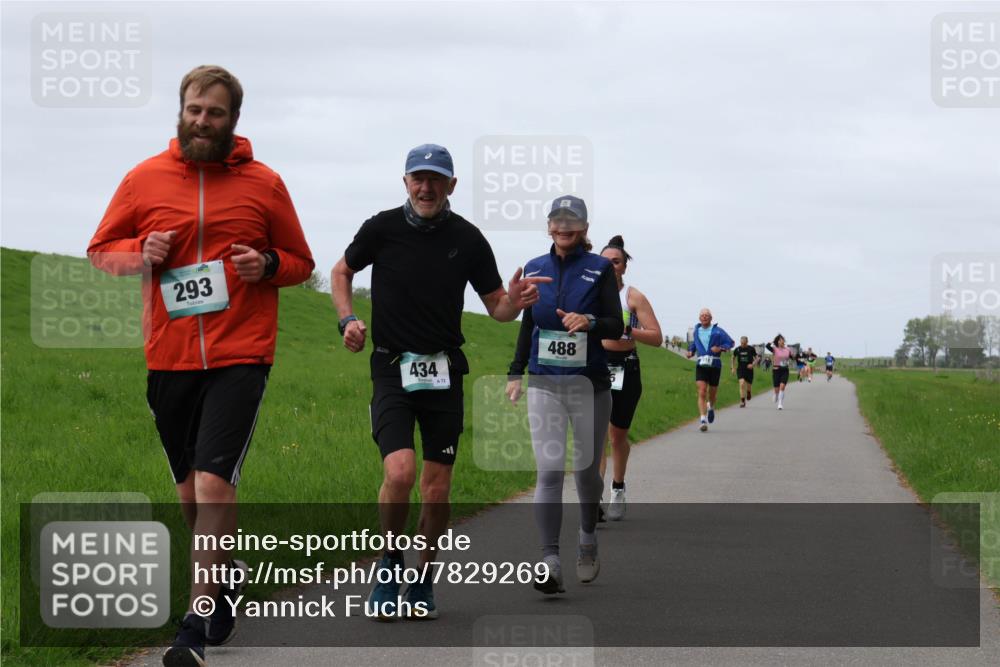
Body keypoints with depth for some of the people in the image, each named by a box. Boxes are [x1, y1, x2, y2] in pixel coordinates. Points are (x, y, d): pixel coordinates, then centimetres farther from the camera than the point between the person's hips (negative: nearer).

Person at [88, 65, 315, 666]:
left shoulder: (264, 183, 3)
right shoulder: (145, 179, 6)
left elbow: (301, 262, 14)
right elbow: (100, 251, 14)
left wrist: (268, 264, -9)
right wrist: (139, 252, -8)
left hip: (241, 356, -3)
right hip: (169, 358, 3)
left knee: (213, 483, -16)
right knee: (191, 490, 13)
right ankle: (228, 576, 38)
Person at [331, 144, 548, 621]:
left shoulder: (467, 239, -1)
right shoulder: (383, 228, -3)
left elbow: (496, 306, 7)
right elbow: (342, 272, 14)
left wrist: (514, 302, -16)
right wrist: (348, 320, -3)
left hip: (444, 372, 2)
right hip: (392, 368, -2)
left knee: (437, 489, 3)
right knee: (400, 472, -20)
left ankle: (423, 582, 22)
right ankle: (391, 564, 3)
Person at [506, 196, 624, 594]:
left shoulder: (600, 269, -1)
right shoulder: (535, 269, 9)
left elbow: (617, 327, -6)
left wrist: (589, 321, -25)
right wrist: (516, 373, 14)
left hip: (590, 383, -1)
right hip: (544, 384, 2)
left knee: (586, 469, 9)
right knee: (549, 472, -11)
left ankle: (588, 537, 37)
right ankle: (550, 562, -17)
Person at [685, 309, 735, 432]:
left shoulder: (718, 331, 0)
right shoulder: (696, 331, 11)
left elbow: (730, 342, 0)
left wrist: (721, 348, -17)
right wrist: (690, 351, 6)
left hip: (715, 365, -1)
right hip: (701, 365, 1)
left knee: (712, 392, 12)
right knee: (702, 392, -15)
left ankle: (711, 407, 48)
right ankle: (703, 420, -20)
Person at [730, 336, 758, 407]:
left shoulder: (751, 349, -6)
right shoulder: (737, 349, -2)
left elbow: (756, 358, 4)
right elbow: (733, 358, 15)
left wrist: (752, 364, -15)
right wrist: (733, 368, 11)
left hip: (749, 369, 0)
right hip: (740, 369, 0)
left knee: (749, 385, 10)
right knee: (742, 384, -18)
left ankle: (748, 392, 48)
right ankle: (742, 401, -14)